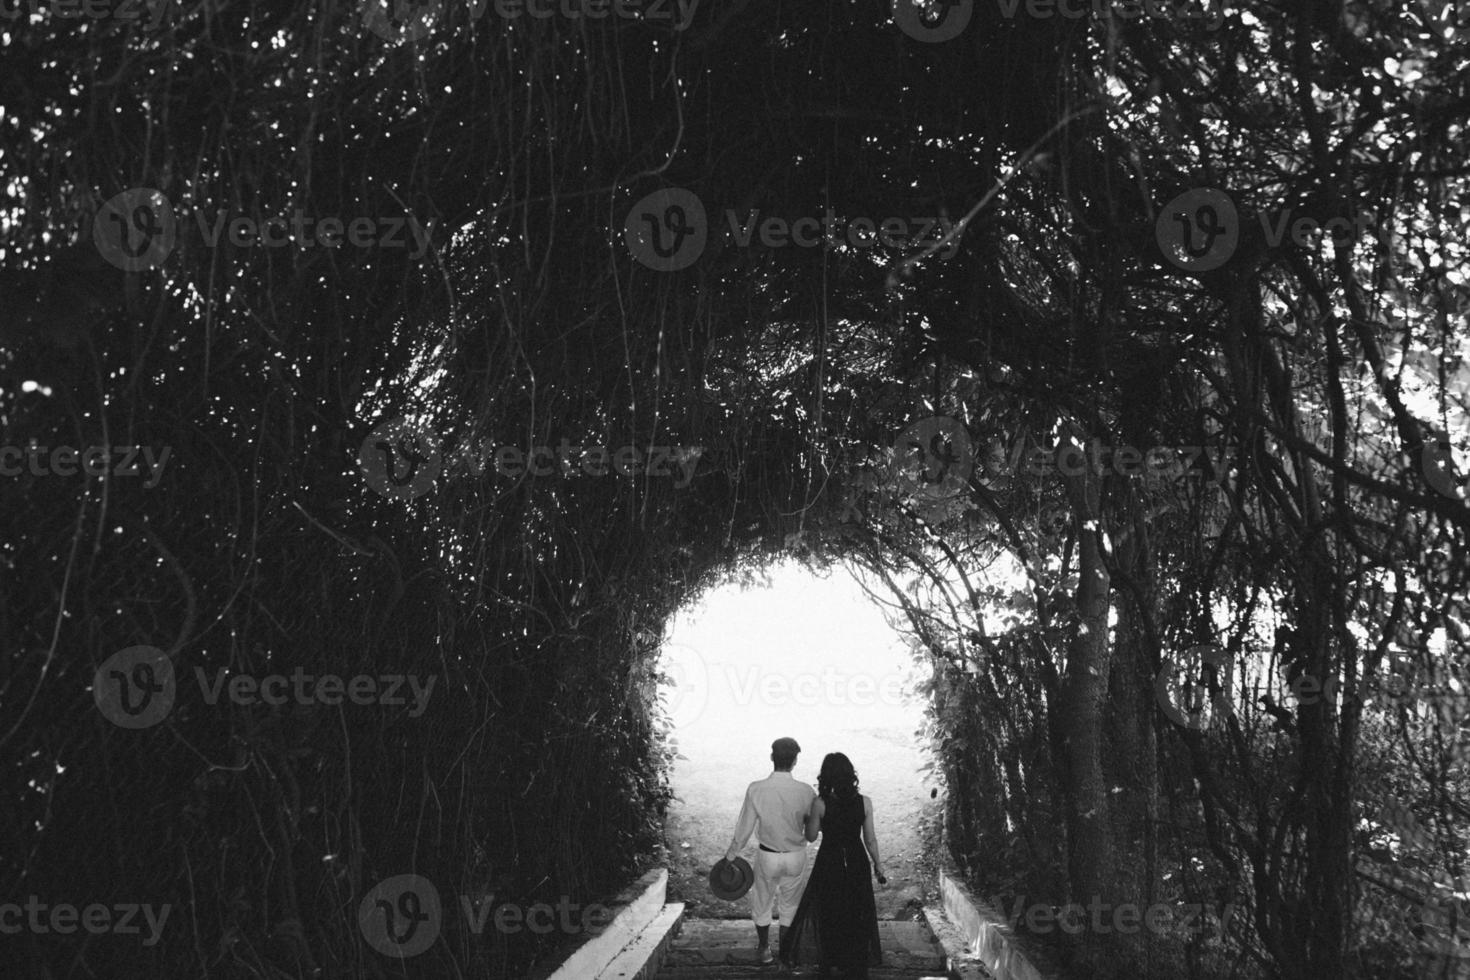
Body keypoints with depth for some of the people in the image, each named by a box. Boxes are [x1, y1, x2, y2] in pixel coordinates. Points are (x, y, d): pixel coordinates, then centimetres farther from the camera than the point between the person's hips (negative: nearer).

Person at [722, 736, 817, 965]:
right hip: (796, 856, 1)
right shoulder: (805, 792, -18)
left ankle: (764, 950, 37)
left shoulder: (756, 790, -19)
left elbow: (744, 829, -11)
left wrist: (730, 856, 3)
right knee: (790, 905, 21)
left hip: (767, 856, 0)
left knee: (762, 903, 23)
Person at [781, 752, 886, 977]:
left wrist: (809, 818, 12)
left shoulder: (820, 804, -18)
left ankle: (828, 962, 34)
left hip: (829, 864, -1)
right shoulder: (864, 803, -12)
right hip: (856, 864, 1)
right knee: (857, 916, 18)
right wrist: (878, 866, 7)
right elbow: (870, 839, -6)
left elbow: (811, 836, -7)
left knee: (829, 914, 20)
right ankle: (856, 966, 28)